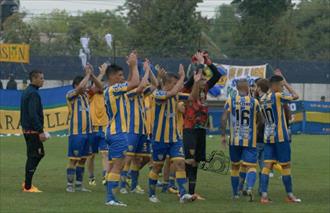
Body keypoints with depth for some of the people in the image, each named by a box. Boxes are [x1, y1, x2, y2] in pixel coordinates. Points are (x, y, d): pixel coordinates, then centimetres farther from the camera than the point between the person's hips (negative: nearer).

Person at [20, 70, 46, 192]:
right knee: (33, 156, -5)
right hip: (32, 131, -10)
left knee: (39, 154, 17)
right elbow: (33, 114, -23)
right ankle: (28, 186, -1)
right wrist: (40, 131, -23)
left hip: (27, 129, 10)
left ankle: (27, 182, 18)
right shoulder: (33, 94, -16)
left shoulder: (26, 92, 15)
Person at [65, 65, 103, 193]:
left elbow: (100, 87, 10)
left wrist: (92, 75, -2)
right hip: (76, 133, -7)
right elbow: (80, 87, -26)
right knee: (73, 159, -4)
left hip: (87, 132, 7)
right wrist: (88, 74, -15)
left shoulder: (86, 95, 12)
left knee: (83, 159, 10)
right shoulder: (70, 95, -8)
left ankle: (79, 185, 17)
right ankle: (70, 185, 1)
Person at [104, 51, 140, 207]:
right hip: (118, 132, -10)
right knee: (117, 166, -10)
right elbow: (135, 83, -21)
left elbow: (130, 83, 27)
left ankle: (109, 197, 11)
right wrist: (134, 65, -10)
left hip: (113, 132, 10)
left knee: (113, 166, 10)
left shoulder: (111, 90, 15)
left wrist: (132, 66, 20)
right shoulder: (114, 89, -14)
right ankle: (111, 198, -13)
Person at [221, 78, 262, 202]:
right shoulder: (254, 102, -1)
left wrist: (223, 135, -1)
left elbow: (224, 119, -8)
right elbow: (259, 120, 10)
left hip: (235, 140, 1)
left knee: (235, 166, 16)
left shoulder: (230, 101, -1)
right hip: (250, 140, -1)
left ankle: (235, 193, 25)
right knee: (251, 166, -3)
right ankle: (250, 187, -30)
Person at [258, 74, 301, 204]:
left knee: (267, 165, 1)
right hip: (280, 136, -6)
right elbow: (295, 96, 0)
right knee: (286, 166, 5)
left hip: (268, 136, 6)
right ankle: (289, 195, 13)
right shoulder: (278, 96, -12)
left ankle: (264, 195, -8)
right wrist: (285, 82, 7)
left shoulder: (262, 99, 8)